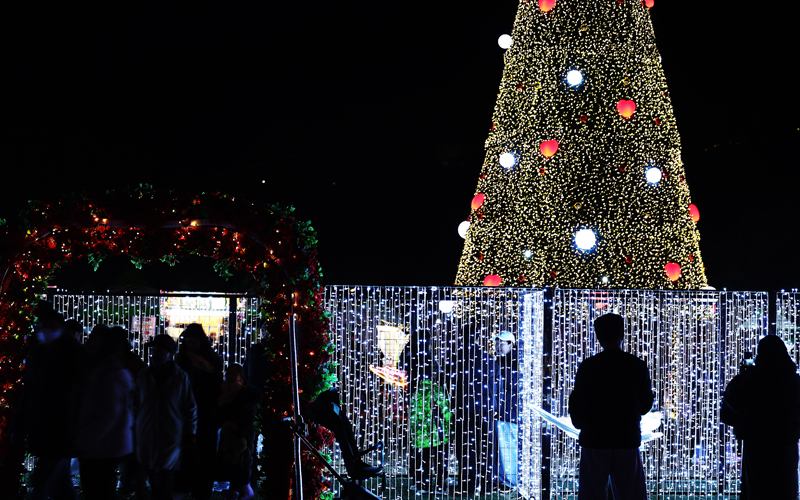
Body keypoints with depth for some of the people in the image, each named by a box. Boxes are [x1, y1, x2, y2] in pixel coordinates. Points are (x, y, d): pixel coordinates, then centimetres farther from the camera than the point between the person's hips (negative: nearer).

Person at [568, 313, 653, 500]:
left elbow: (576, 406, 0)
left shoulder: (587, 367, -6)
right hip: (627, 442, 1)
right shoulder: (637, 366, -3)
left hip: (594, 442, -1)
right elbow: (646, 405, 9)